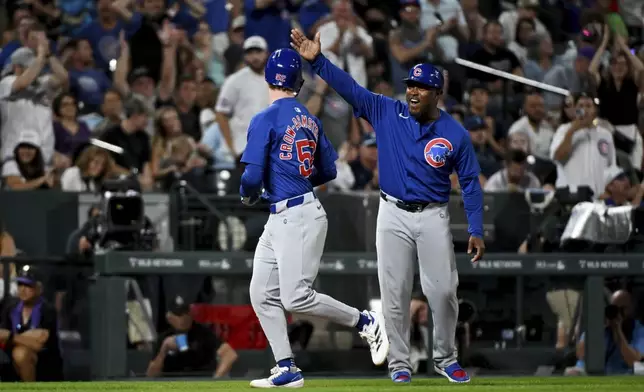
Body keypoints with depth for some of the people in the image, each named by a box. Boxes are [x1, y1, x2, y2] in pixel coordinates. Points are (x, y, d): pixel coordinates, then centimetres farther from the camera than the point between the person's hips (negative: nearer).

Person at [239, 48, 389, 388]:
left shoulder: (265, 120, -12)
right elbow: (329, 171, 16)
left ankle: (366, 322, 0)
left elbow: (252, 177, -16)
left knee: (296, 298, -10)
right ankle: (287, 370, 8)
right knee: (262, 295, 9)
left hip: (297, 218, -9)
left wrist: (247, 195, 5)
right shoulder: (310, 120, 11)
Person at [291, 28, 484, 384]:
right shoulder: (386, 113, -2)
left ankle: (445, 359, 17)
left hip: (433, 217, -1)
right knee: (395, 294, 3)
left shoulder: (455, 135, -5)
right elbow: (349, 88, -8)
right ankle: (399, 363, 12)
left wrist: (476, 230, -6)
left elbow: (470, 183, 0)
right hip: (393, 215, 1)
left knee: (443, 292, -2)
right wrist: (317, 61, -22)